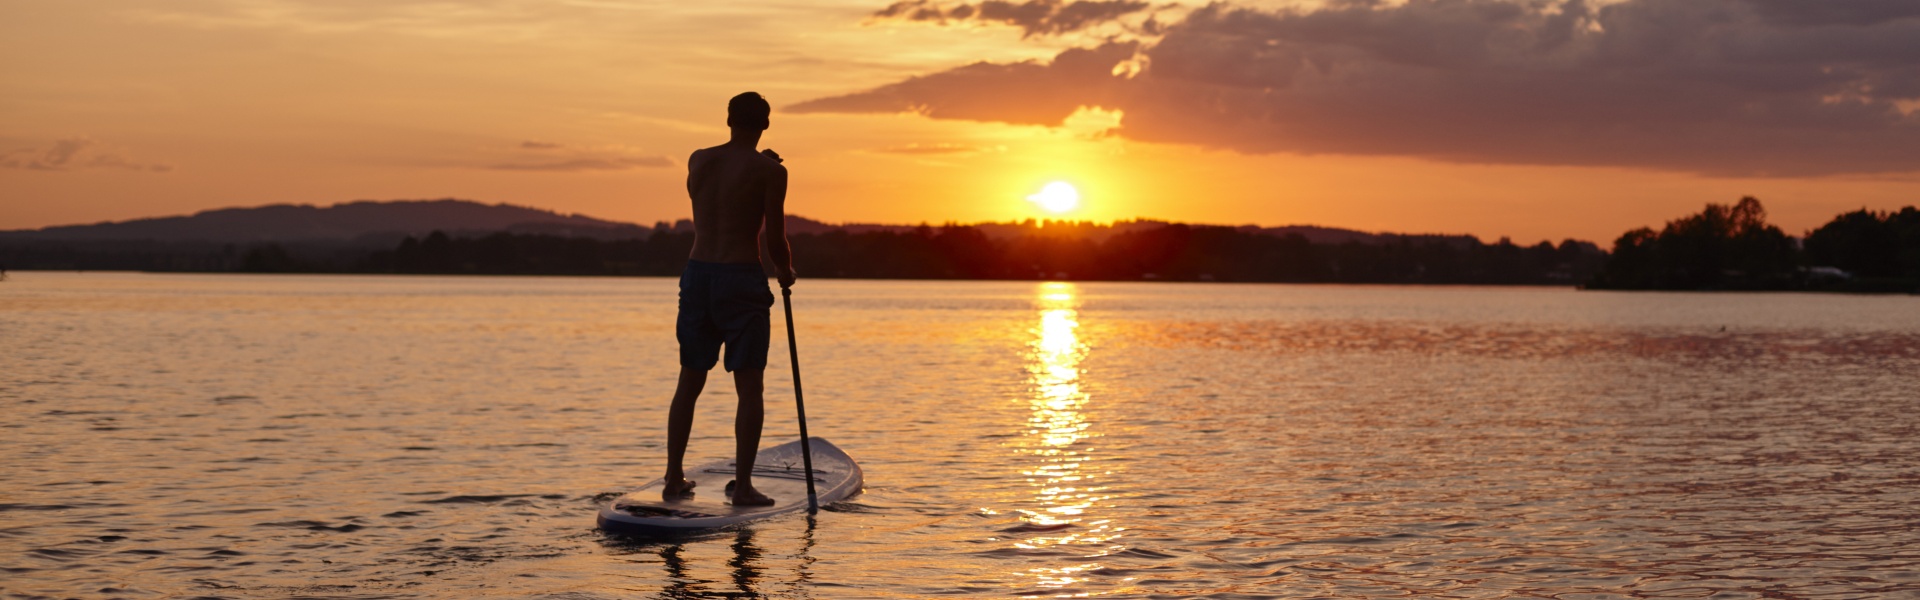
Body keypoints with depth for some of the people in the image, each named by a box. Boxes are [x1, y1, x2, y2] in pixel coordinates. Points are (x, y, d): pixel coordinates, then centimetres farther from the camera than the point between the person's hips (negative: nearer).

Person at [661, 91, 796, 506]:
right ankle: (743, 485, -2)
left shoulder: (697, 161, 8)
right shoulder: (769, 171, -7)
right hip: (742, 281, -5)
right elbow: (775, 241, -6)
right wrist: (786, 272, 13)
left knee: (689, 384, 14)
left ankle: (674, 480, 17)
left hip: (697, 274, 5)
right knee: (749, 387, 2)